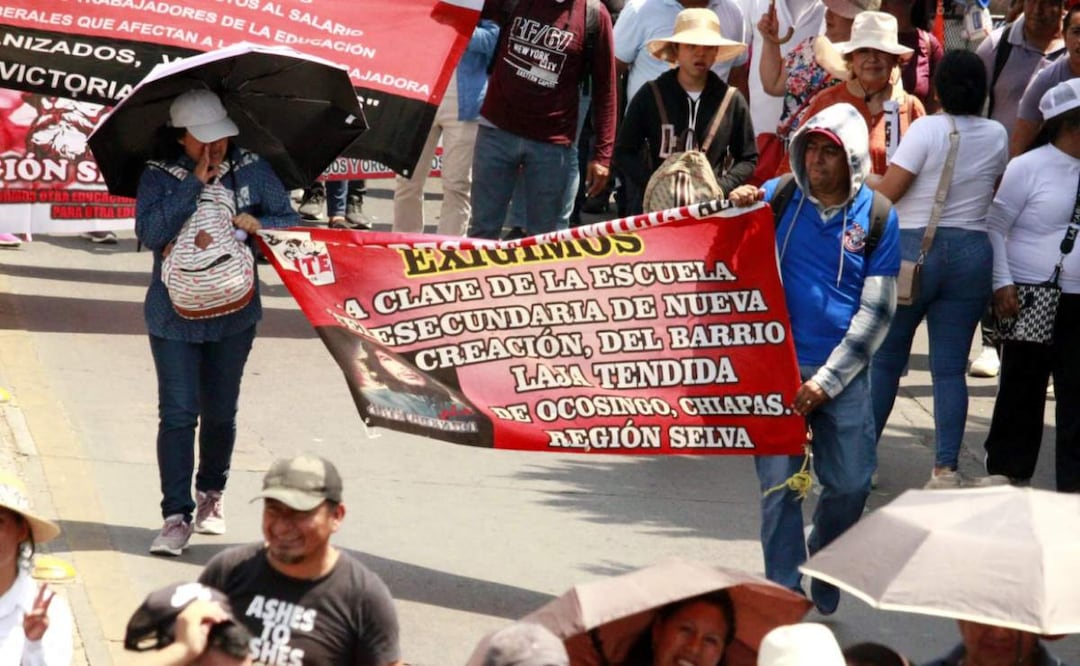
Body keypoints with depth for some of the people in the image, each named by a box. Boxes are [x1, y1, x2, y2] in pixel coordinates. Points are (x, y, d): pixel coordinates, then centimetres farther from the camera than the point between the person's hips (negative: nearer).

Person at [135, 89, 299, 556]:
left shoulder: (252, 170, 0)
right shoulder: (159, 178, -5)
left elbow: (290, 221, 1)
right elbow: (149, 233, -20)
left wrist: (258, 224, -20)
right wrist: (195, 183, -21)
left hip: (234, 313, 2)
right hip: (174, 316, -2)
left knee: (220, 412, 13)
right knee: (178, 412, -9)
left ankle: (212, 494, 35)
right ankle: (177, 516, -8)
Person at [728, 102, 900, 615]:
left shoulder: (877, 217, -2)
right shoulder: (777, 197, 0)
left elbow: (876, 312, -2)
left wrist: (827, 381, -7)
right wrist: (736, 213, -11)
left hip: (843, 372, 0)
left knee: (850, 483, 6)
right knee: (779, 485, -3)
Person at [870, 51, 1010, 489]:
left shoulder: (928, 129, -12)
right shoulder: (996, 136, 2)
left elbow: (885, 193, -12)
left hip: (913, 249, -3)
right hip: (972, 251, 3)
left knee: (884, 359, 9)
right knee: (951, 367, 4)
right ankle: (946, 467, -2)